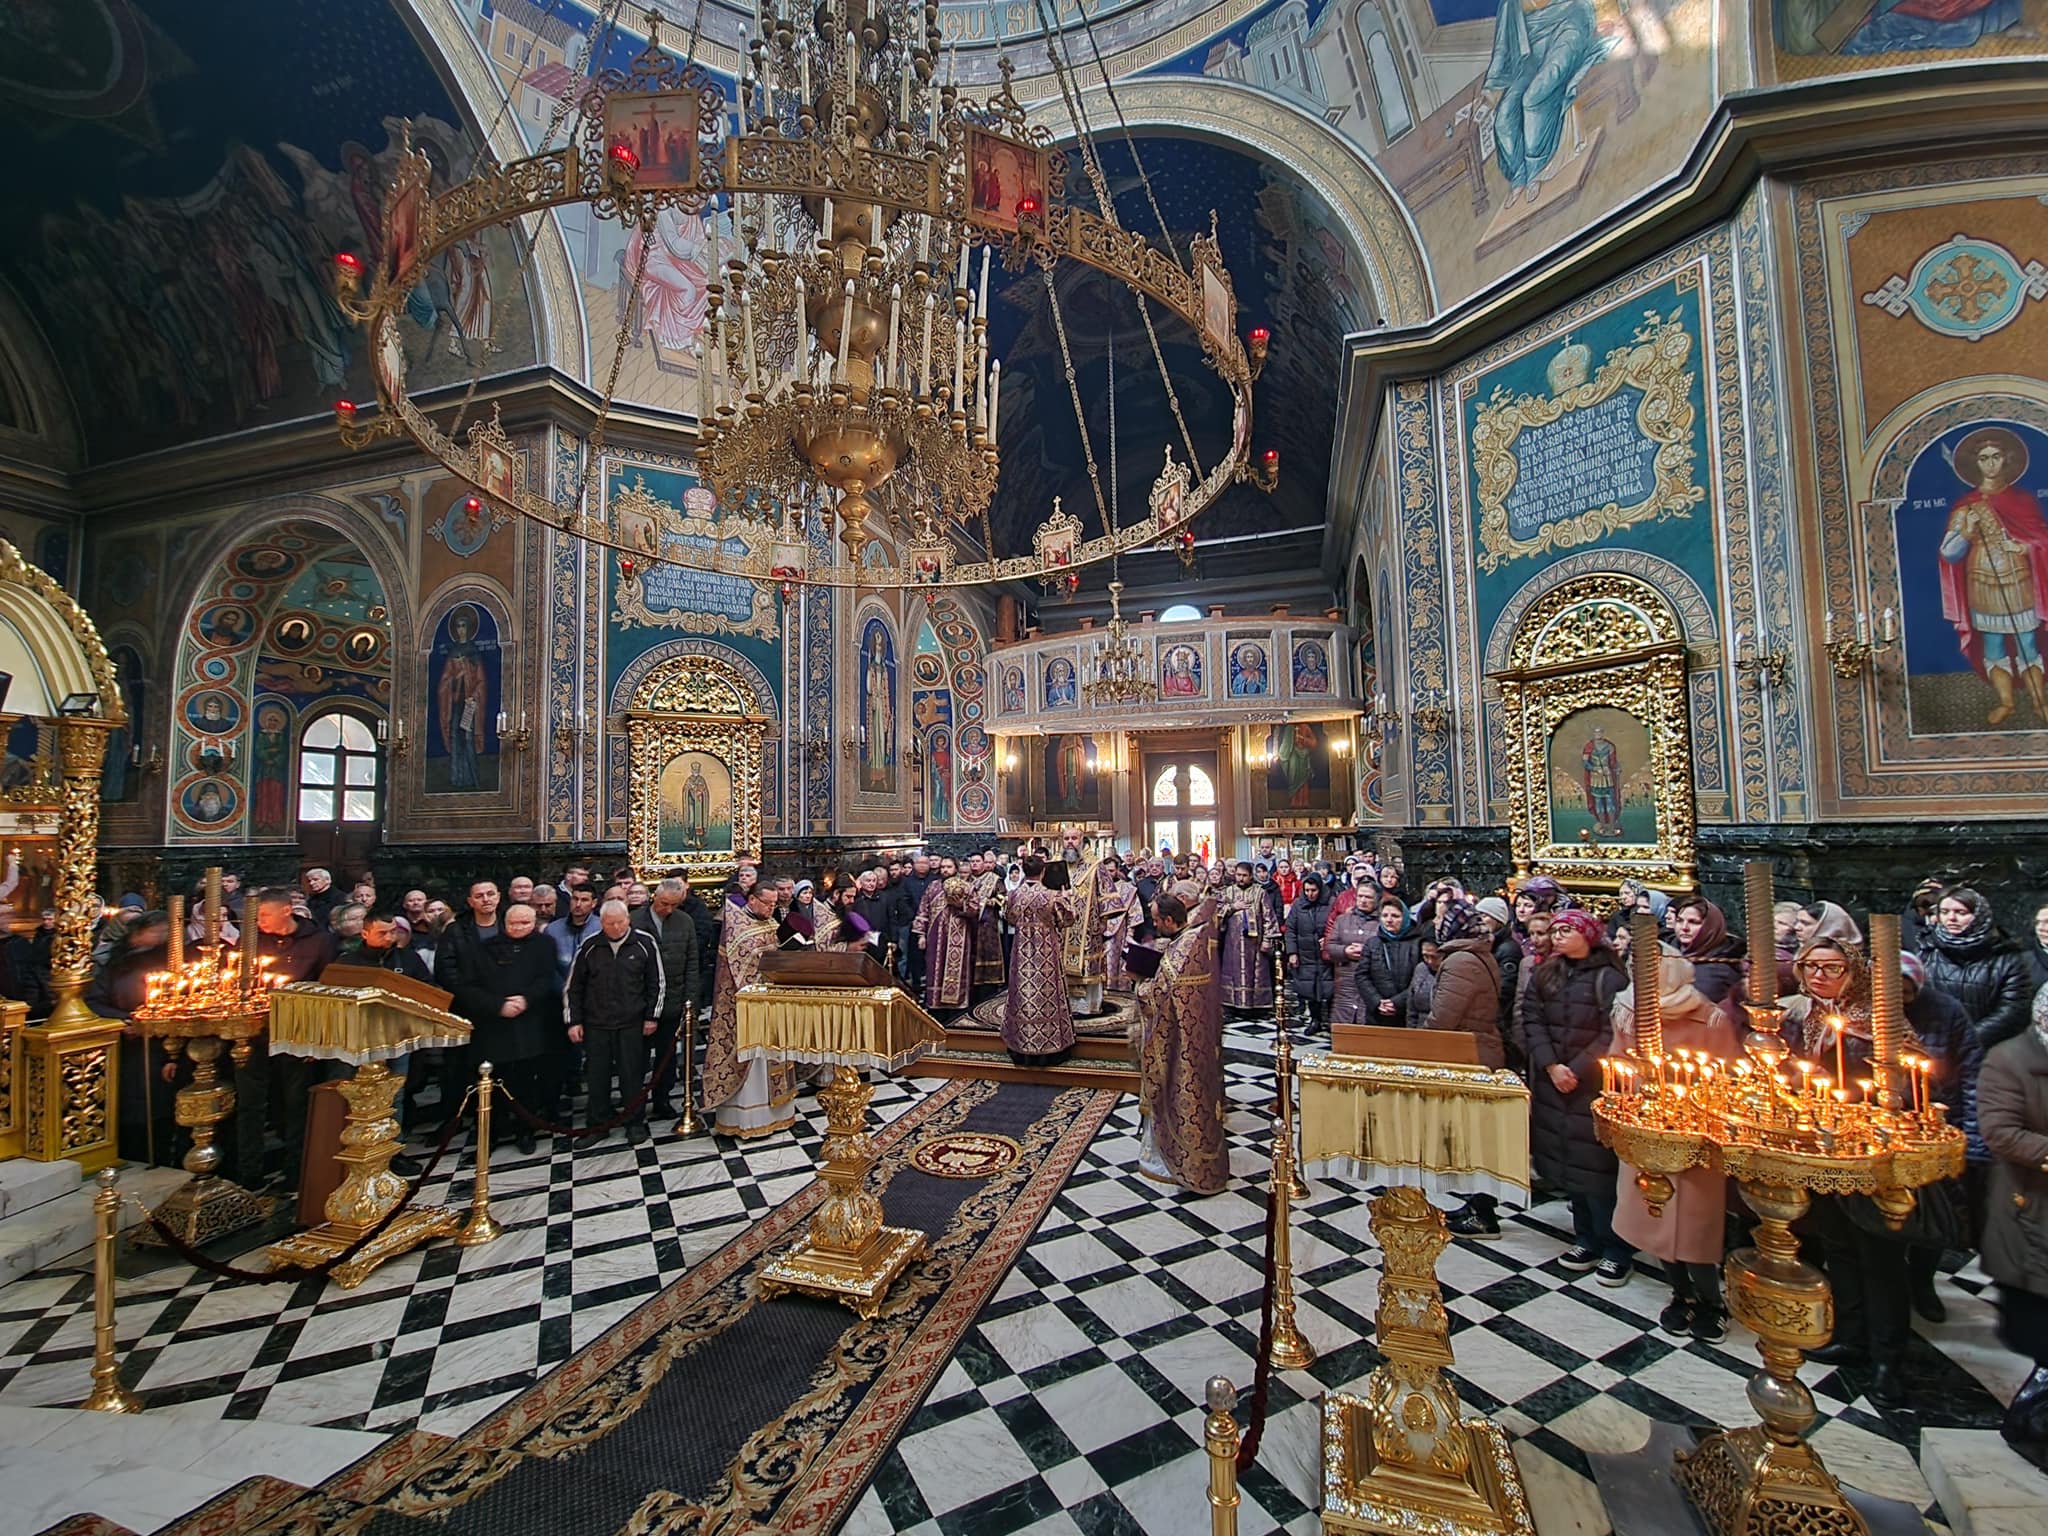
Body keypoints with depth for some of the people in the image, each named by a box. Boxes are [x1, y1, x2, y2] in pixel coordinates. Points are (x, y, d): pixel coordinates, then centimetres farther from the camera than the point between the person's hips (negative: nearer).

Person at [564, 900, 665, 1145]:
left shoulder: (644, 943, -4)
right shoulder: (589, 947, 0)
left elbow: (656, 982, 1)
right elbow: (572, 987, 7)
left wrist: (652, 1016, -1)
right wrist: (573, 1021, 4)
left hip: (633, 1024, -2)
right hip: (596, 1024, 2)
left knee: (633, 1075, 5)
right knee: (597, 1076, 10)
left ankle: (635, 1122, 20)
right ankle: (598, 1123, 26)